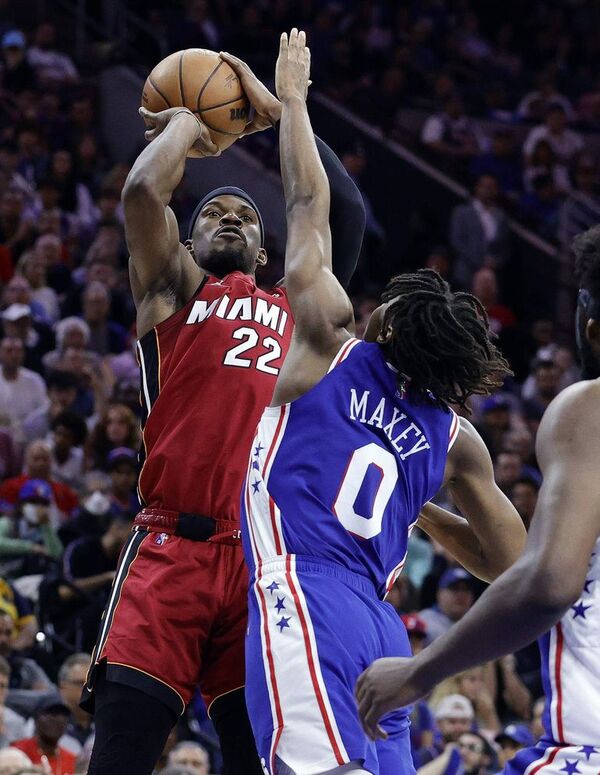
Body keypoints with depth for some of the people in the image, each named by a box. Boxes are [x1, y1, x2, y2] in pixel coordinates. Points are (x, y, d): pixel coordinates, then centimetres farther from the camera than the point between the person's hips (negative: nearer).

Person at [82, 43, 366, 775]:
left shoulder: (295, 308, 25)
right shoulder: (172, 289, 16)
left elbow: (345, 211, 17)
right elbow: (143, 191, -1)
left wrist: (277, 110, 22)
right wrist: (185, 121, 17)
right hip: (172, 546, -3)